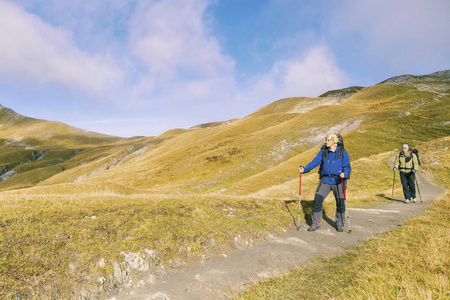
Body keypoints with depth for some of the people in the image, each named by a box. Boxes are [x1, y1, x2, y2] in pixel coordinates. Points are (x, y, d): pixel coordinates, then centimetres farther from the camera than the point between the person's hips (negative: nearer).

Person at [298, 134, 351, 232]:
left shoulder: (343, 152, -1)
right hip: (325, 180, 2)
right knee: (317, 201, -5)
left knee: (340, 203, 3)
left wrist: (344, 174, -28)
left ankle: (340, 224, 25)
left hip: (338, 181, -2)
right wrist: (304, 169, -13)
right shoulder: (323, 151, 6)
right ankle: (315, 224, 8)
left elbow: (347, 167, -6)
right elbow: (314, 162, 1)